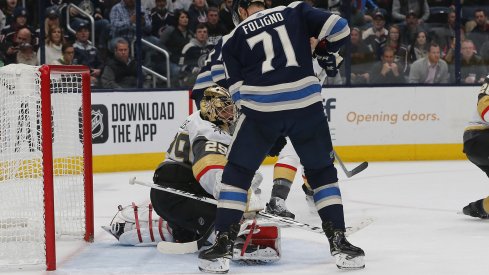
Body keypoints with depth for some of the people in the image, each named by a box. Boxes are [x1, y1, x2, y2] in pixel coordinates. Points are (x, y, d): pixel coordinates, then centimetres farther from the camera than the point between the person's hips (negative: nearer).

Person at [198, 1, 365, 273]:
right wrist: (328, 54, 23)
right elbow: (339, 28, 4)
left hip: (260, 110, -1)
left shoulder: (234, 38, 14)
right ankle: (339, 243, 13)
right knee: (323, 172, 19)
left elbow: (238, 90, 10)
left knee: (237, 174, 14)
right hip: (306, 105, 1)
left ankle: (223, 246, 6)